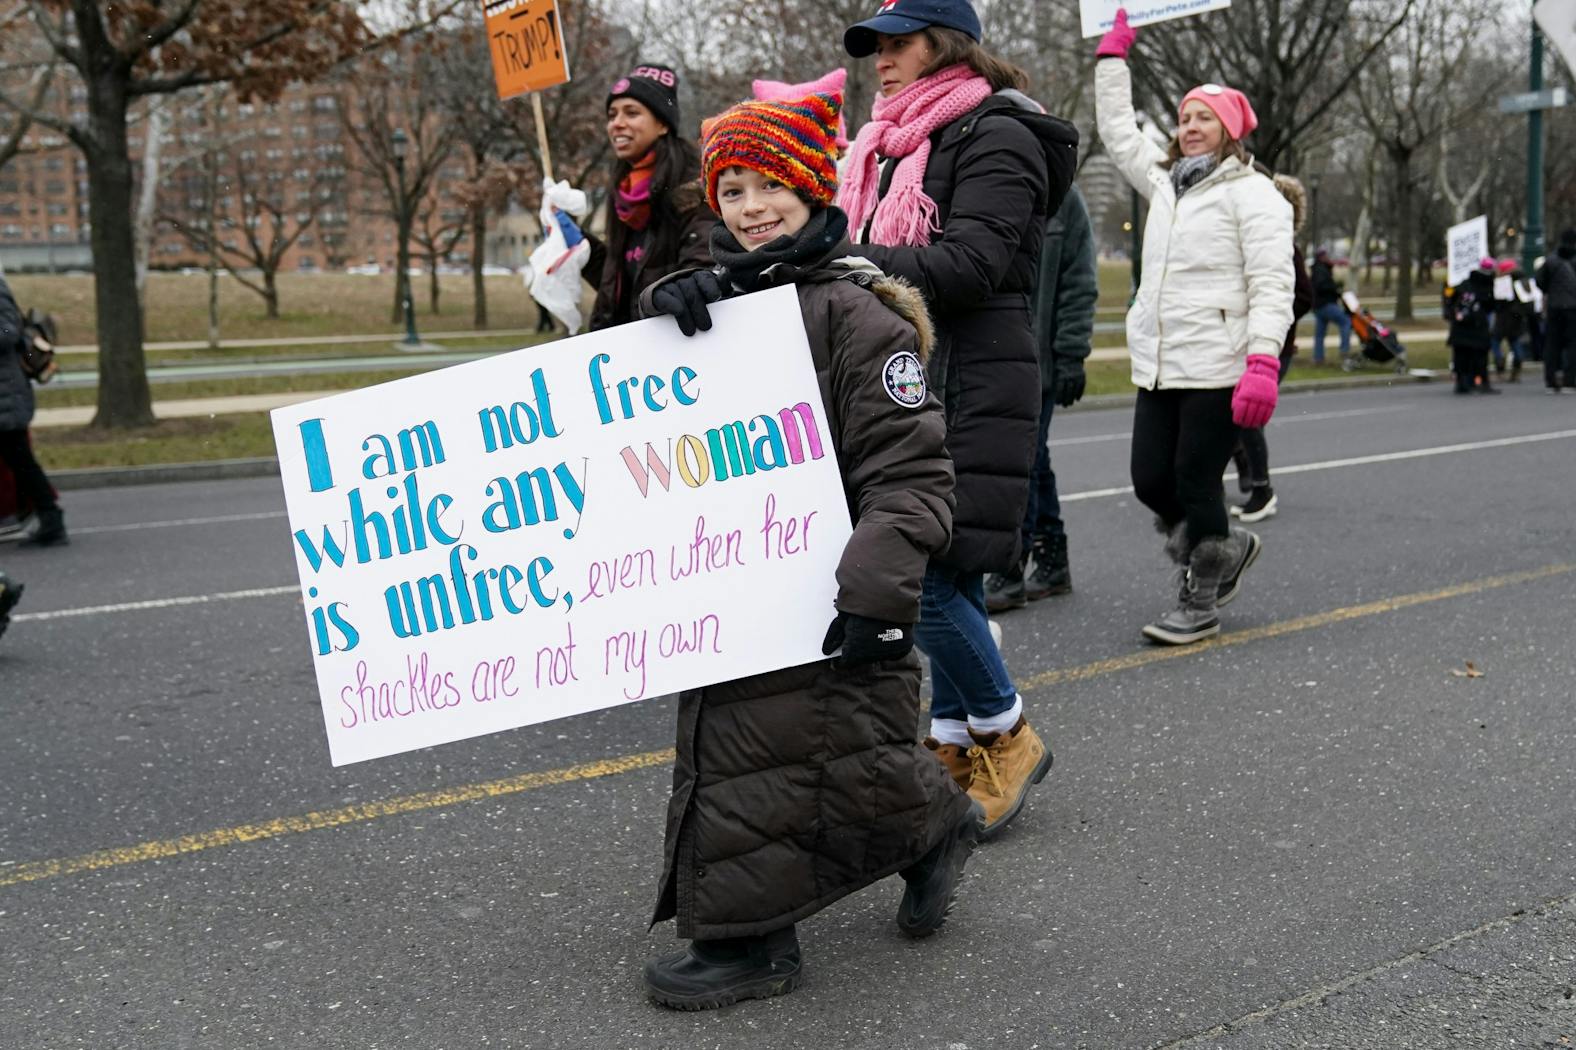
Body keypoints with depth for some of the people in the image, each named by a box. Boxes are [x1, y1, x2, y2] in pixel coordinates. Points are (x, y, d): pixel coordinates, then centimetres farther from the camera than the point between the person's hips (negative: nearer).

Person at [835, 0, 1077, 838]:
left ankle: (1007, 737, 7)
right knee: (944, 575, 10)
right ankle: (955, 750, 18)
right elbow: (866, 259, 18)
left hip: (970, 385, -8)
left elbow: (971, 263, -18)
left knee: (929, 573, -13)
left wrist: (845, 260, -26)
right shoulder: (891, 150, 20)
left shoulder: (995, 138, -5)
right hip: (905, 380, 8)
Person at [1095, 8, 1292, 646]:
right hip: (1157, 368, 7)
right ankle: (1226, 548, 31)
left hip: (1216, 370, -7)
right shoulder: (1165, 182, 18)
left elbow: (1272, 286, -13)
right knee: (1150, 482, 6)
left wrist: (1263, 363, -24)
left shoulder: (1252, 194, -5)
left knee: (1195, 486, -2)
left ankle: (1201, 603, 14)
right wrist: (1113, 52, 30)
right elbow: (1117, 130, 30)